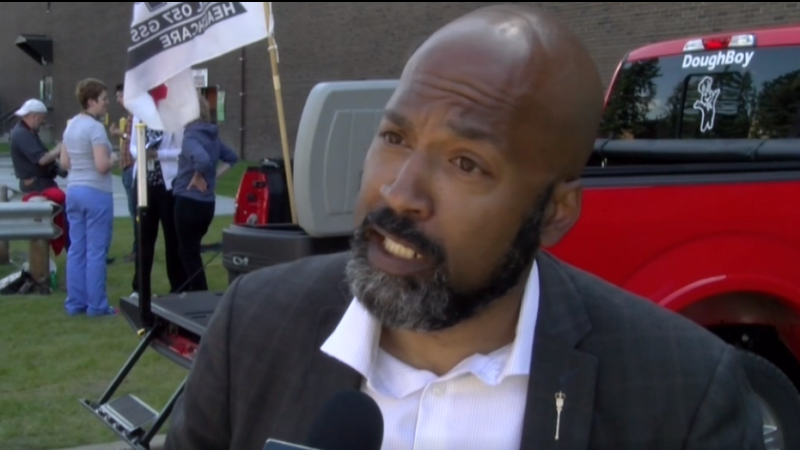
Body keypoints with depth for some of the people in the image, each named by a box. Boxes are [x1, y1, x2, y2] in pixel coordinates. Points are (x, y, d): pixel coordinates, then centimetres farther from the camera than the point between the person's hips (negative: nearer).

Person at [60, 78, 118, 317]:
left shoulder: (71, 126, 11)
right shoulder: (96, 127, -16)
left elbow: (64, 163, 14)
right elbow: (102, 166, -21)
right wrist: (114, 159, -3)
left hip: (74, 190, 8)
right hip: (96, 192, -8)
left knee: (76, 249, 11)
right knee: (96, 251, -2)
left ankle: (75, 303, 16)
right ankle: (96, 305, 4)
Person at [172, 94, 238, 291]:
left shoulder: (191, 136, -16)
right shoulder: (212, 135, 9)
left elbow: (202, 160, -35)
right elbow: (232, 158, 22)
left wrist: (197, 178, -18)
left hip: (189, 202, -8)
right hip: (207, 203, 8)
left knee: (189, 253, 2)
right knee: (190, 251, 22)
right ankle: (193, 293, 30)